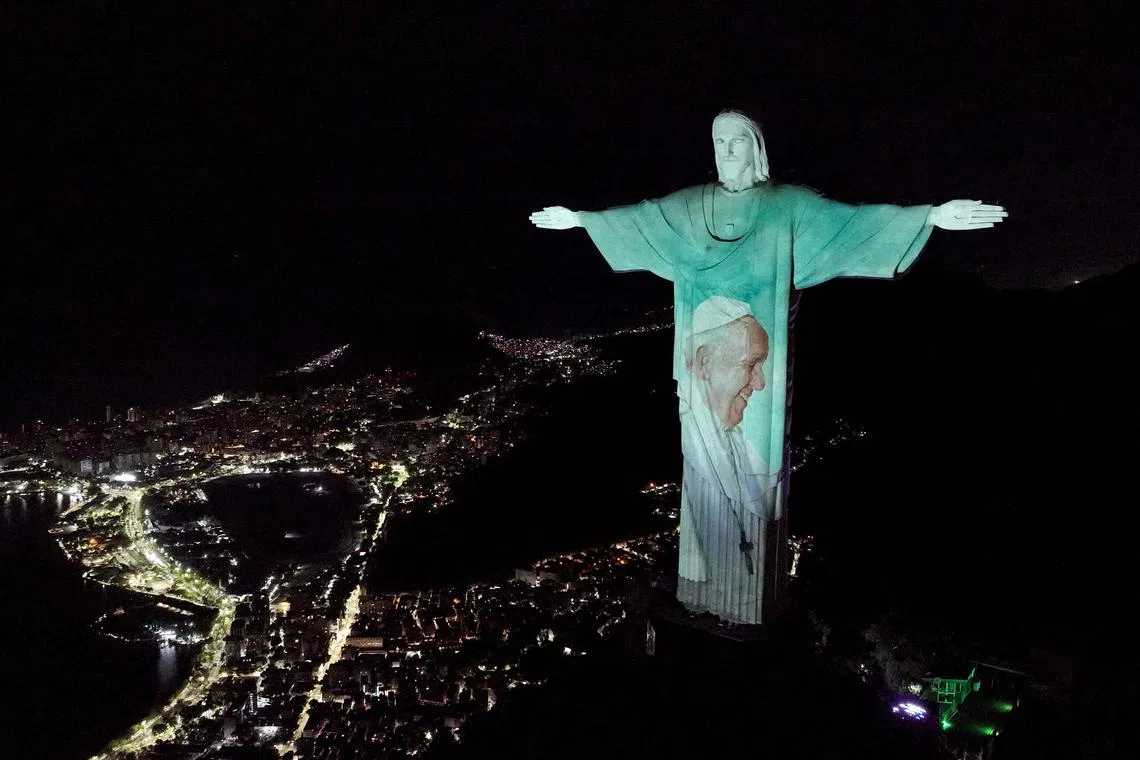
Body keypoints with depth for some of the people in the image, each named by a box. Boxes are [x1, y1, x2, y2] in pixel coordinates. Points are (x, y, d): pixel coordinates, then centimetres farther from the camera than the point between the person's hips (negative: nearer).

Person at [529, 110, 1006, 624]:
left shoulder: (787, 204, 0)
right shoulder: (690, 204, 10)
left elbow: (850, 218, -8)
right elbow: (639, 218, 19)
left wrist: (932, 216, -18)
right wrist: (579, 218, 24)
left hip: (756, 361, -3)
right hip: (707, 357, 3)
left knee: (754, 462, -1)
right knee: (708, 460, 9)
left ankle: (752, 586, 12)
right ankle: (709, 577, 22)